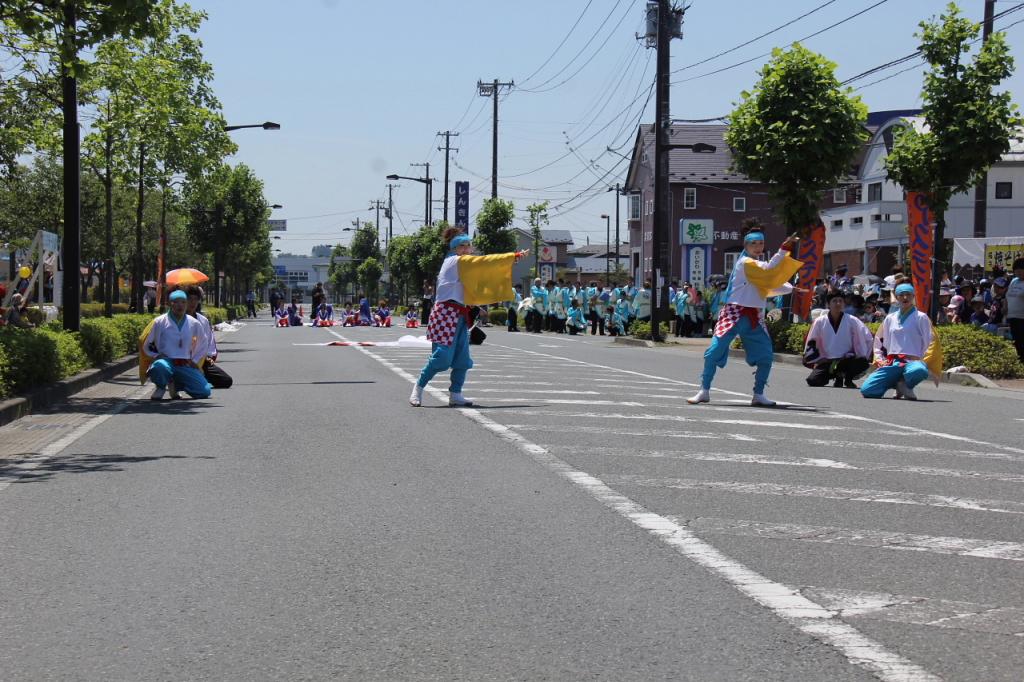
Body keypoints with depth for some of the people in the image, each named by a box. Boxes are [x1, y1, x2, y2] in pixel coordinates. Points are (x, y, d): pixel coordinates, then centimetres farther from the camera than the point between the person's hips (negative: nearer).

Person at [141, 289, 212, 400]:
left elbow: (201, 347, 24)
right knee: (159, 366, -42)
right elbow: (146, 347, 10)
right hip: (165, 362, -3)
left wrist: (194, 361, 10)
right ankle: (161, 387, -3)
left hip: (185, 366, 3)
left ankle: (175, 385, 13)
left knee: (205, 391, -17)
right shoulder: (160, 322, 1)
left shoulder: (194, 324, 9)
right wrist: (157, 356, -7)